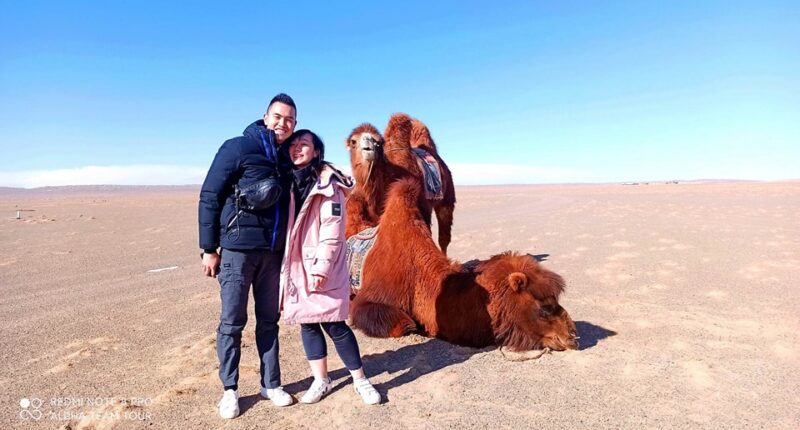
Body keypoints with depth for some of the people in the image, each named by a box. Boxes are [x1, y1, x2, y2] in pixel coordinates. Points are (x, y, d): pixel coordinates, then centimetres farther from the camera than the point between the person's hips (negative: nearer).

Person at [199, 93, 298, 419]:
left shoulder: (287, 159, 9)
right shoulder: (238, 148, -7)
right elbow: (209, 197, -8)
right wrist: (209, 248, -8)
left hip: (273, 253, 5)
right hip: (237, 249, -5)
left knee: (269, 319, 12)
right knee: (232, 322, 4)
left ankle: (271, 384, 25)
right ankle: (229, 389, 20)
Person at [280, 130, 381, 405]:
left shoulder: (328, 182, -8)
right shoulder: (289, 182, 11)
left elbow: (333, 227, -15)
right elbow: (285, 224, 13)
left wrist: (322, 267, -20)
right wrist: (286, 266, 9)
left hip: (323, 267, -6)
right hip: (297, 266, 6)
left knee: (333, 324, -2)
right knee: (307, 323, 10)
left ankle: (360, 380, 15)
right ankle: (321, 381, 25)